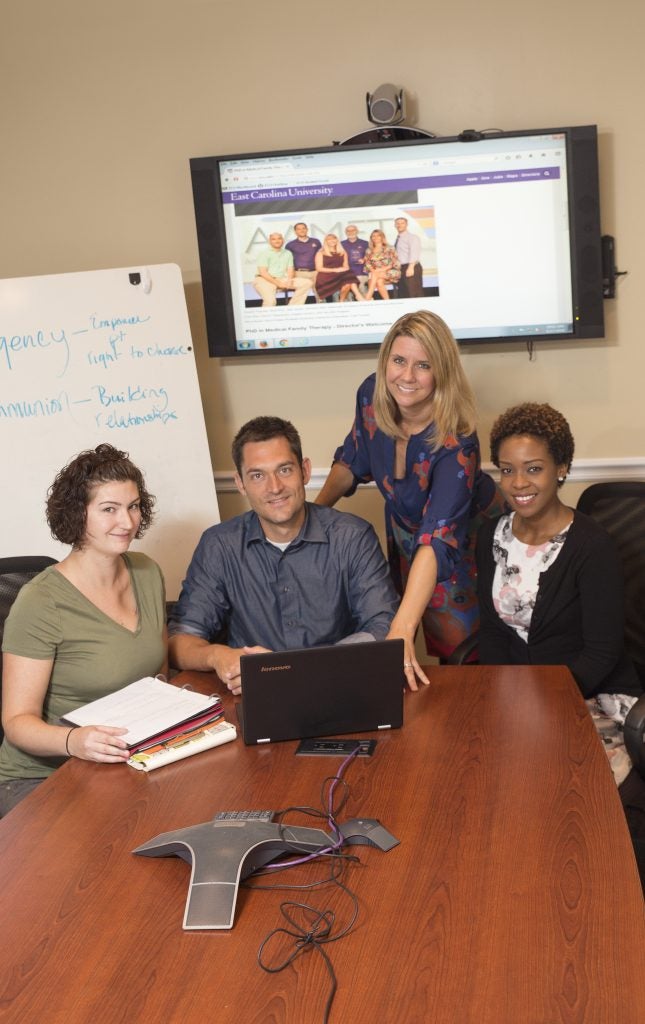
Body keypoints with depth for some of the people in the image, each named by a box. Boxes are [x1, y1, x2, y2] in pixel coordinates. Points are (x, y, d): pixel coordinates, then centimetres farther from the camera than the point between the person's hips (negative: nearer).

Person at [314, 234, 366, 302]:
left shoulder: (343, 253, 20)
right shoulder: (320, 253, 6)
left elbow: (346, 266, 19)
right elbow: (319, 268, -3)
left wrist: (345, 269, -8)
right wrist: (335, 270, -13)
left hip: (340, 275, 5)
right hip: (326, 277, -5)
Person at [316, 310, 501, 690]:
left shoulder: (455, 439, -37)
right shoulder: (372, 396, -21)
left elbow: (436, 540, -47)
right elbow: (353, 461, 1)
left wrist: (402, 629, -56)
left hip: (465, 540, -5)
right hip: (403, 528, 5)